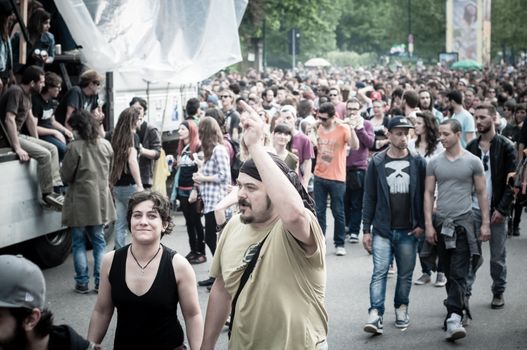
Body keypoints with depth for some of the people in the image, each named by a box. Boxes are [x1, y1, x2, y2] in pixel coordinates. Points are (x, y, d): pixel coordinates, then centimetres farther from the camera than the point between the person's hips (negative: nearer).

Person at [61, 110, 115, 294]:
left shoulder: (75, 147, -16)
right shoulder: (106, 145, 1)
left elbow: (66, 176, -11)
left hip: (80, 202, -4)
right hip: (100, 200, 4)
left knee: (79, 243, 7)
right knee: (99, 241, 12)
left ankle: (82, 282, 8)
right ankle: (100, 281, 10)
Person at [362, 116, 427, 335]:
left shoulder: (418, 162, 1)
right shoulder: (377, 162, 0)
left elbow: (424, 195, 5)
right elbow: (369, 198, 2)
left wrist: (421, 224, -2)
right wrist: (366, 229, 0)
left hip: (408, 230, 1)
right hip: (382, 229, -1)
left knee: (405, 273, 9)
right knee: (380, 271, -9)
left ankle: (401, 308, 24)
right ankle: (375, 314, -11)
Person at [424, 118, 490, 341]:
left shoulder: (473, 162, 0)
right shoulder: (434, 163, 6)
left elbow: (481, 193, 4)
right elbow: (428, 194, 7)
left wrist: (485, 223, 0)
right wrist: (429, 225, 0)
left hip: (463, 222, -3)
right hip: (441, 222, 3)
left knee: (458, 274, -11)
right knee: (449, 273, 12)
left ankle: (453, 319, -18)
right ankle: (460, 306, 28)